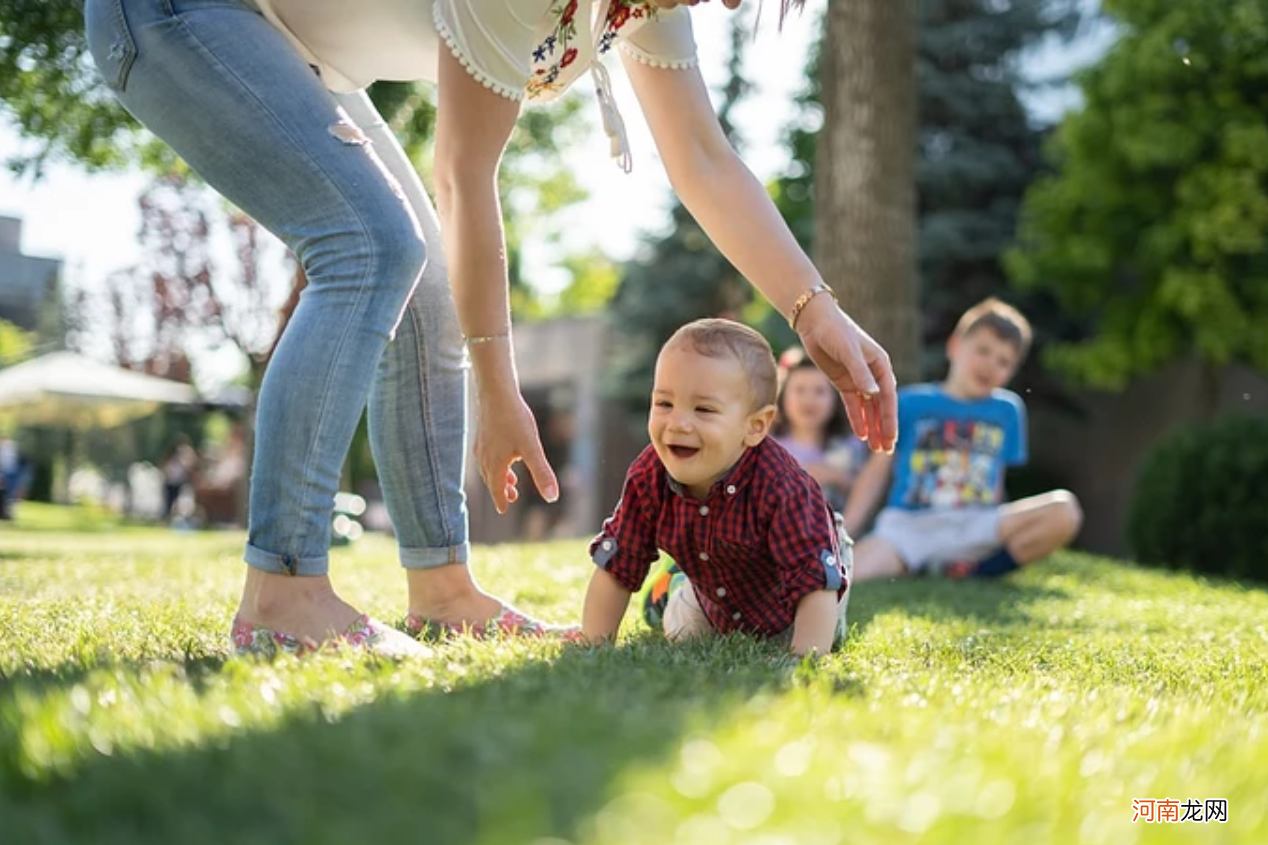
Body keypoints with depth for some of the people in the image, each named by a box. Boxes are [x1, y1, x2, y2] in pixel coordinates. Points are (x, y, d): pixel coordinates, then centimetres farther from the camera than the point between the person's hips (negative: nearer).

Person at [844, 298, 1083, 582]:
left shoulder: (1007, 410, 17)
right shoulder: (910, 403, 10)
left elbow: (995, 483, 21)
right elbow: (877, 471, 10)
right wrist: (842, 534, 1)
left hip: (974, 528, 4)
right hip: (907, 526, -3)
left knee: (1064, 510, -25)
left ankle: (973, 569, -16)